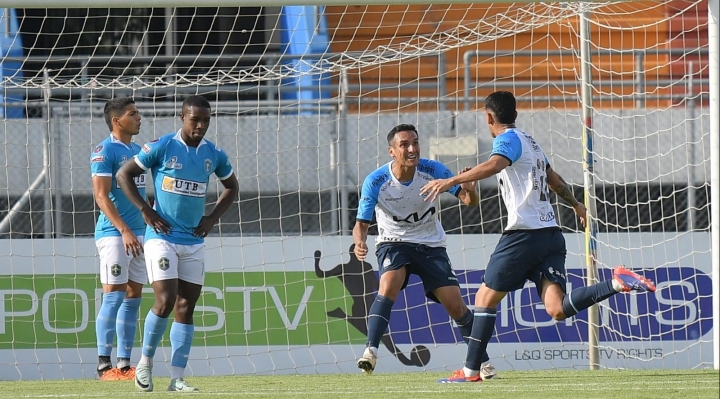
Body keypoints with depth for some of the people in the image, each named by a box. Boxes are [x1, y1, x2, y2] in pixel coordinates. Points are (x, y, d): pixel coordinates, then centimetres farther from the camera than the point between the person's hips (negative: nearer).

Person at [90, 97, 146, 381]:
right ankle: (104, 365, -8)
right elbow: (101, 197, -16)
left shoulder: (137, 150, 15)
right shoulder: (104, 151, -9)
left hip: (137, 233, 8)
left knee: (133, 297, 6)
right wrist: (124, 231, -23)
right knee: (114, 296, -10)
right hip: (113, 232, -8)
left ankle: (125, 364, 9)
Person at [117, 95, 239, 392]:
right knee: (165, 302, -15)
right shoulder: (161, 147, -8)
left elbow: (231, 187, 23)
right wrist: (146, 211, -9)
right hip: (162, 236, -5)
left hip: (194, 242, 5)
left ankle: (177, 378, 5)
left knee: (185, 308, 2)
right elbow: (124, 175, -2)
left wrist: (213, 217, 9)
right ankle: (145, 362, 5)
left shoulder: (214, 155, 5)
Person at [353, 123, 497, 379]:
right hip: (393, 242, -2)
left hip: (430, 244, 2)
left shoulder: (433, 171, -16)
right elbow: (361, 224, -13)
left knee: (455, 304, -5)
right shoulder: (376, 182, -19)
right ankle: (370, 352, -32)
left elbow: (470, 202, -11)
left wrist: (469, 190, -36)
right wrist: (360, 242, -36)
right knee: (388, 286, -31)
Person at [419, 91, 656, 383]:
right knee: (557, 309, -7)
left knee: (486, 296, 3)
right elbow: (554, 179, 39)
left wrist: (451, 181, -32)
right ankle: (616, 284, -23)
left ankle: (471, 370, 3)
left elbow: (493, 165, -27)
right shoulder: (530, 142, 22)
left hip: (524, 234, -8)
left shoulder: (508, 139, -4)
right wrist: (576, 204, 55)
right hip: (551, 234, 8)